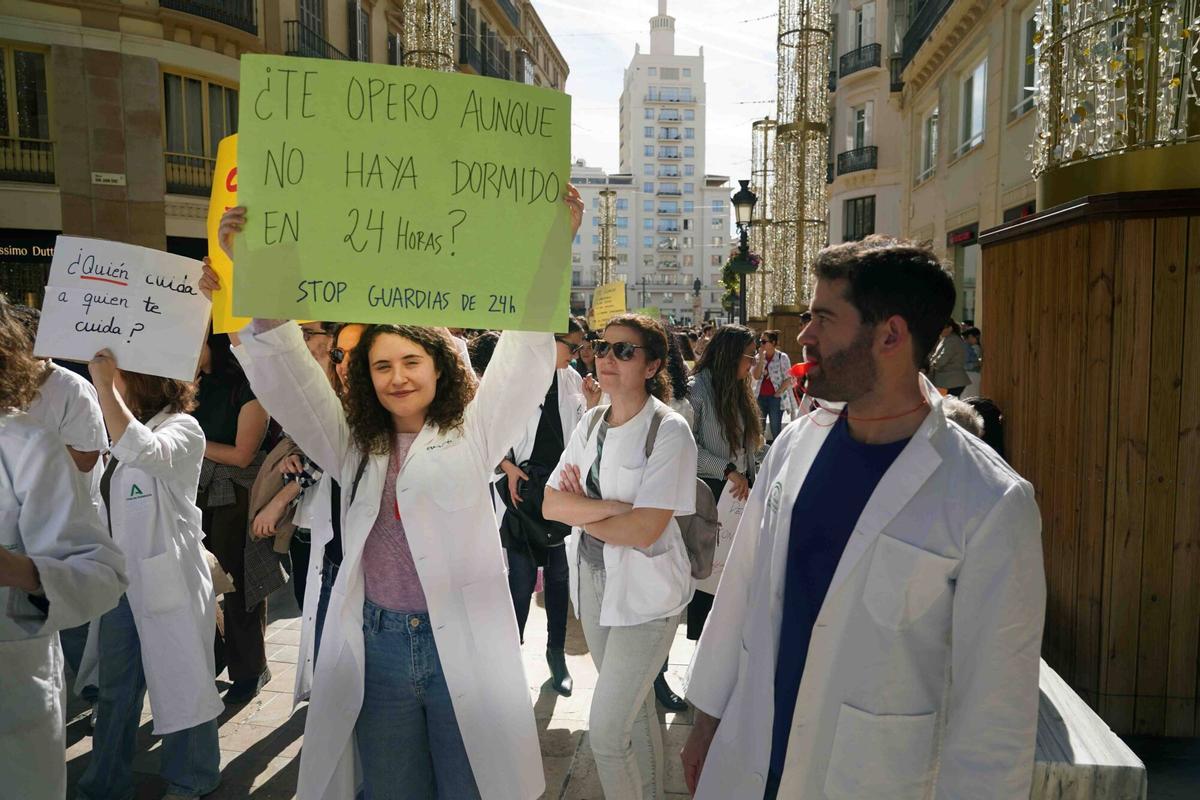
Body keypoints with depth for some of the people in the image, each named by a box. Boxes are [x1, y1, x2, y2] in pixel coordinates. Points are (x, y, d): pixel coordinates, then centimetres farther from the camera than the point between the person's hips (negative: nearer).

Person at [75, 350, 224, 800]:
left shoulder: (182, 428, -11)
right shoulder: (116, 432, 12)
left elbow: (144, 453, -34)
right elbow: (106, 506, 19)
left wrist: (104, 385, -32)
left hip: (167, 581, -7)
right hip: (119, 579, 7)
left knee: (181, 684, 6)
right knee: (114, 687, 17)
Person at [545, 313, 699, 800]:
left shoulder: (669, 431, -17)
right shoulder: (591, 423, 3)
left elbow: (644, 531, -24)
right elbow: (550, 505, -5)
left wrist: (580, 511, -10)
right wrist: (615, 507, -20)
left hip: (644, 590, -6)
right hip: (593, 577, 7)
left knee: (605, 732, -4)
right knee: (634, 704, 22)